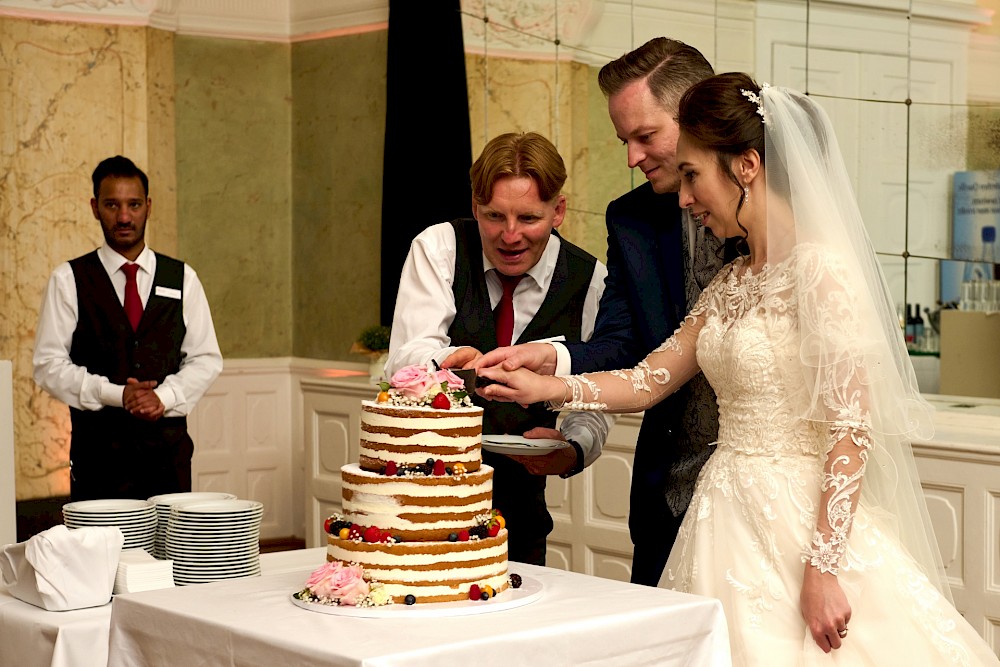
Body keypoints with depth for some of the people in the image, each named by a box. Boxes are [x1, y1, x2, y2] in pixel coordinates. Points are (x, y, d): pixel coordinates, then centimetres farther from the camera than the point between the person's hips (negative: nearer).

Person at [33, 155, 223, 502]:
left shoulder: (182, 279, 9)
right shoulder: (68, 279, 3)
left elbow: (206, 359, 8)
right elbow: (49, 365, -2)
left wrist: (165, 396, -10)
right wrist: (115, 395, -14)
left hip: (168, 452, 2)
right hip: (97, 452, -2)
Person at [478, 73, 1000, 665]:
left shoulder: (821, 269, -13)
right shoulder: (731, 283, 13)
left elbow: (852, 428, -17)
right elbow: (648, 381, 17)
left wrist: (823, 570, -19)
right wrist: (546, 388, 3)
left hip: (800, 525, -7)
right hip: (727, 522, 7)